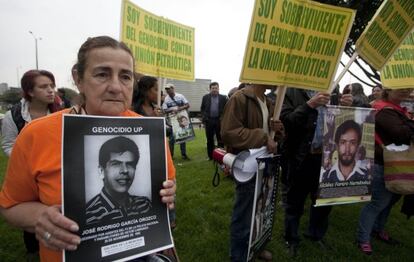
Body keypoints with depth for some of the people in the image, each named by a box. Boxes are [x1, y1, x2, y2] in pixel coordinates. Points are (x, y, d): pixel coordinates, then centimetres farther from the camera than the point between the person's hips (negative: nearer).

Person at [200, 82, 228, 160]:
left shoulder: (223, 98, 3)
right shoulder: (205, 97, 7)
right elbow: (202, 109, 9)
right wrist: (204, 117, -2)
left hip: (219, 120, -1)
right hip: (209, 121, 1)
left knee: (220, 139, 5)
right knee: (209, 139, 8)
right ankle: (210, 156, 18)